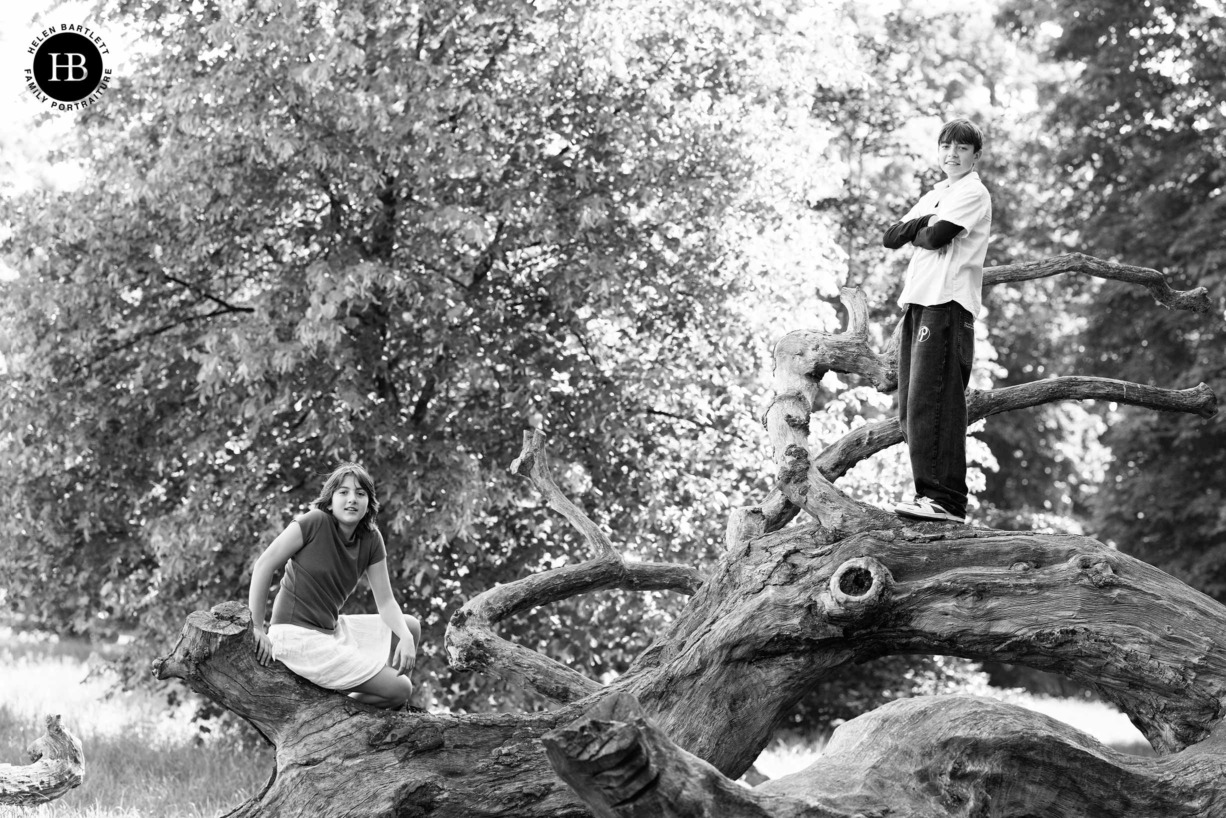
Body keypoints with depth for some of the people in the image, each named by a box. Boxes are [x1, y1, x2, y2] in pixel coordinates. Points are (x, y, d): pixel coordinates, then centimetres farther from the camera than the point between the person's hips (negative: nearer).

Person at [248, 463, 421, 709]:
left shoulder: (371, 540, 4)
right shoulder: (315, 522, -15)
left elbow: (385, 601, 5)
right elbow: (264, 566, -16)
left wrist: (405, 638, -14)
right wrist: (256, 629, -16)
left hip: (333, 630, 8)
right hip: (297, 634, -8)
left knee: (411, 626, 13)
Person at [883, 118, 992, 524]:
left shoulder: (972, 193, 0)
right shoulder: (934, 196, 26)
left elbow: (936, 237, -14)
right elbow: (891, 237, 17)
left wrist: (917, 231, 7)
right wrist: (921, 224, -1)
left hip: (946, 303, -9)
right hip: (918, 300, 9)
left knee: (930, 402, -16)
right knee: (911, 407, 6)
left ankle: (945, 499, -18)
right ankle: (932, 493, 9)